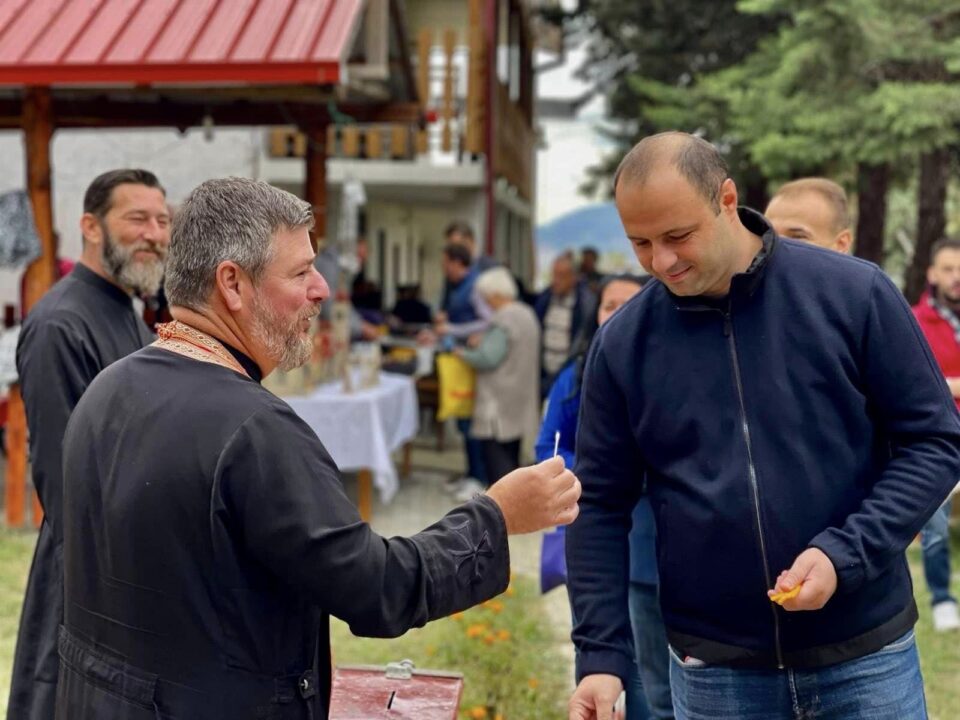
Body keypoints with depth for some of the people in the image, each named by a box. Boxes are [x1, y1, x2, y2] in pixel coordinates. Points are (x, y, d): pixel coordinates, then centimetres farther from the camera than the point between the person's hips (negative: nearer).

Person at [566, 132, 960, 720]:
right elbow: (601, 506, 2)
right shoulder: (623, 343, -3)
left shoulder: (855, 294, -8)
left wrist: (846, 554, -16)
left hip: (865, 653, -1)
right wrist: (602, 653, -6)